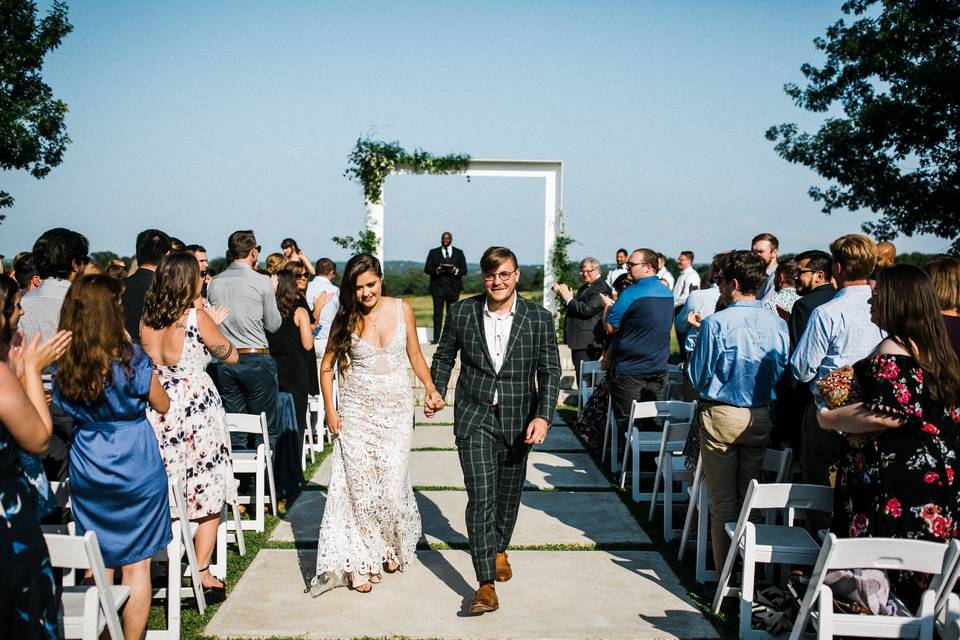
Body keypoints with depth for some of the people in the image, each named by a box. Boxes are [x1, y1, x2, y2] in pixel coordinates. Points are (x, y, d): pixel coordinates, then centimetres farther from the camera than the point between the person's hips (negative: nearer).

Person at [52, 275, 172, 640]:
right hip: (135, 469, -4)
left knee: (99, 565, 16)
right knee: (136, 565, 7)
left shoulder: (62, 364, -3)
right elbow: (162, 405, -1)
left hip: (86, 471, 4)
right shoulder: (130, 358, -15)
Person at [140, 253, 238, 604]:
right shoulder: (197, 316, -11)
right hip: (197, 406, -5)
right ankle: (202, 574, 7)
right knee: (207, 494, 5)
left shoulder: (147, 319, 5)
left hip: (157, 409, 5)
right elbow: (230, 355, -1)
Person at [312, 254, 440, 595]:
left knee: (392, 485, -4)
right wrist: (330, 410, 0)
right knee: (360, 487, -1)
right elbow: (327, 366, 7)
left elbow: (415, 355, 10)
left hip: (397, 409, 0)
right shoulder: (346, 318, -1)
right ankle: (360, 563, 9)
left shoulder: (402, 310, 1)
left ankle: (393, 546, 23)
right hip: (357, 411, 0)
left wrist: (430, 387, -7)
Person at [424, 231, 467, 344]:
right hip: (438, 287, 0)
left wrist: (456, 270, -14)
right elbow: (426, 269, 6)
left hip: (453, 287, 0)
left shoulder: (459, 253, 13)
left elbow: (464, 270, 8)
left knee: (452, 313, -1)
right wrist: (436, 270, -14)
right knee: (437, 313, -3)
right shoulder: (433, 252, 12)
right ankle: (436, 338, -2)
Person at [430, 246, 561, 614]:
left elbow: (550, 372, -4)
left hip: (518, 421, 1)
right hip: (474, 418, -1)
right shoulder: (462, 312, -2)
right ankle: (486, 584, -10)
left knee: (508, 493, 18)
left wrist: (543, 417, -14)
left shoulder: (539, 319, -5)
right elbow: (444, 357, 12)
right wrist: (436, 393, 0)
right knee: (480, 497, -10)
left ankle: (500, 549, 46)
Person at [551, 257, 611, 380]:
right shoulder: (584, 287, 17)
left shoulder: (601, 288, -14)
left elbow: (588, 310, -24)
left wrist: (569, 299, -15)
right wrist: (563, 295, 6)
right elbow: (574, 308, 19)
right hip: (578, 342, 10)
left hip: (588, 344, -10)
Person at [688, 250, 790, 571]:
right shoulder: (778, 324, -2)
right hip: (762, 418, 4)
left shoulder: (716, 323, -14)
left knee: (723, 499, 6)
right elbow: (784, 373, 7)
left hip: (721, 415, -4)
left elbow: (698, 376, -8)